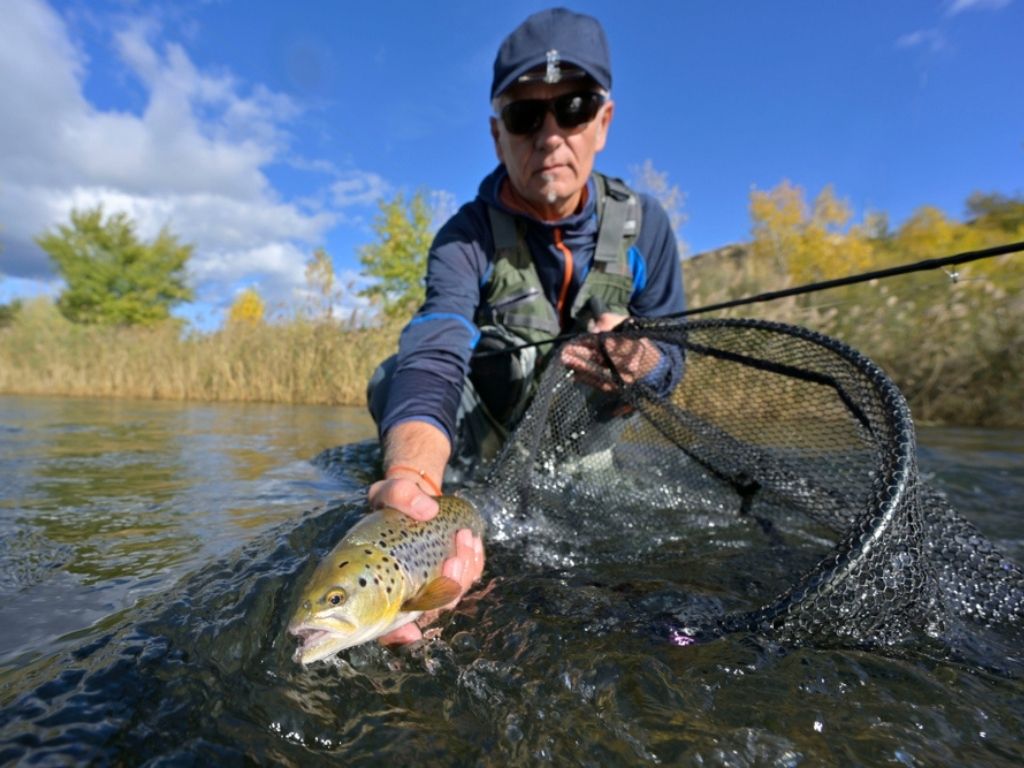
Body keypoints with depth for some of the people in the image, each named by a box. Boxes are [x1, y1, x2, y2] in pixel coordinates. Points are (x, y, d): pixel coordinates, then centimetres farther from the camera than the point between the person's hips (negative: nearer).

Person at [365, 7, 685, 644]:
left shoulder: (643, 223, -11)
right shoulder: (466, 240, -20)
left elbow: (672, 363, -5)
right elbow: (433, 360, -39)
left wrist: (640, 360, -32)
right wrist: (413, 477, -60)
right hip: (485, 449, -5)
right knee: (394, 378, -25)